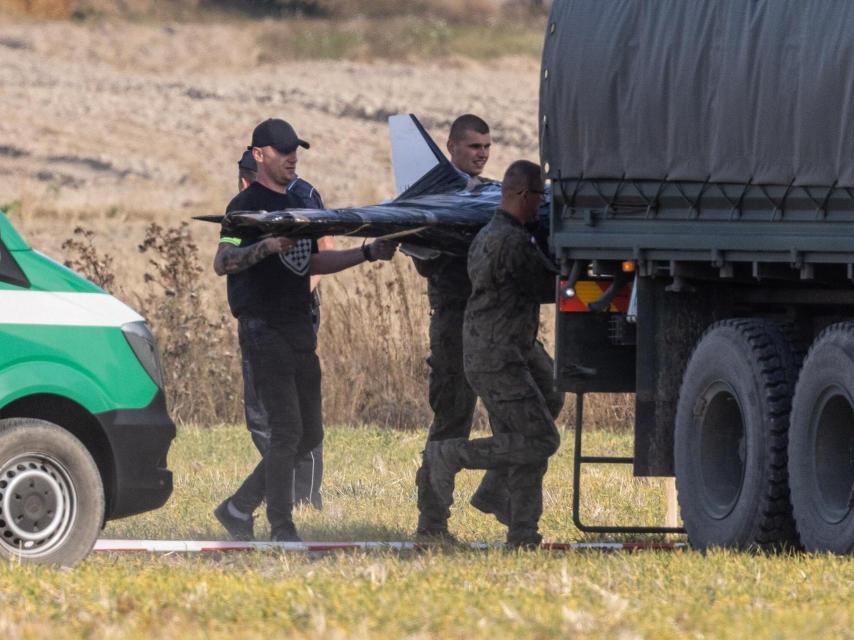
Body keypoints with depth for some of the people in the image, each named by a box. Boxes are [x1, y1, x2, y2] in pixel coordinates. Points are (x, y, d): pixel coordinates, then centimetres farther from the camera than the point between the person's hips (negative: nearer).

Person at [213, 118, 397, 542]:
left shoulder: (296, 205, 19)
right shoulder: (246, 205, -7)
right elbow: (222, 263, -19)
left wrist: (367, 254, 20)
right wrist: (268, 245, -33)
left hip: (299, 329, 9)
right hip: (263, 329, -9)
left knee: (309, 434, 8)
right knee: (286, 431, -12)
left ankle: (238, 507, 16)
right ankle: (281, 529, -8)